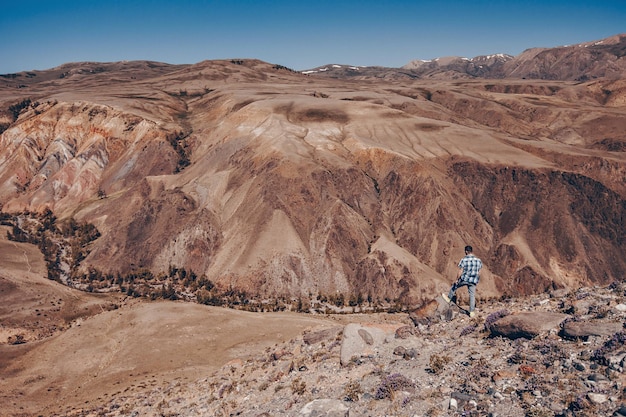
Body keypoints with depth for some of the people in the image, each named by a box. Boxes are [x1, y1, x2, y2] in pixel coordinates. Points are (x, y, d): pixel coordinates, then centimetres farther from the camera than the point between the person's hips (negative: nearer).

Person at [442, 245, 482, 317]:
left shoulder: (464, 259, -13)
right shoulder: (478, 260, 0)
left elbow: (460, 271, -12)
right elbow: (479, 273, 6)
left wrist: (457, 279, 0)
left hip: (464, 279, -3)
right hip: (473, 281, 3)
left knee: (454, 286, 23)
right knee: (472, 295, 11)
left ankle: (448, 298, 40)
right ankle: (472, 312, 12)